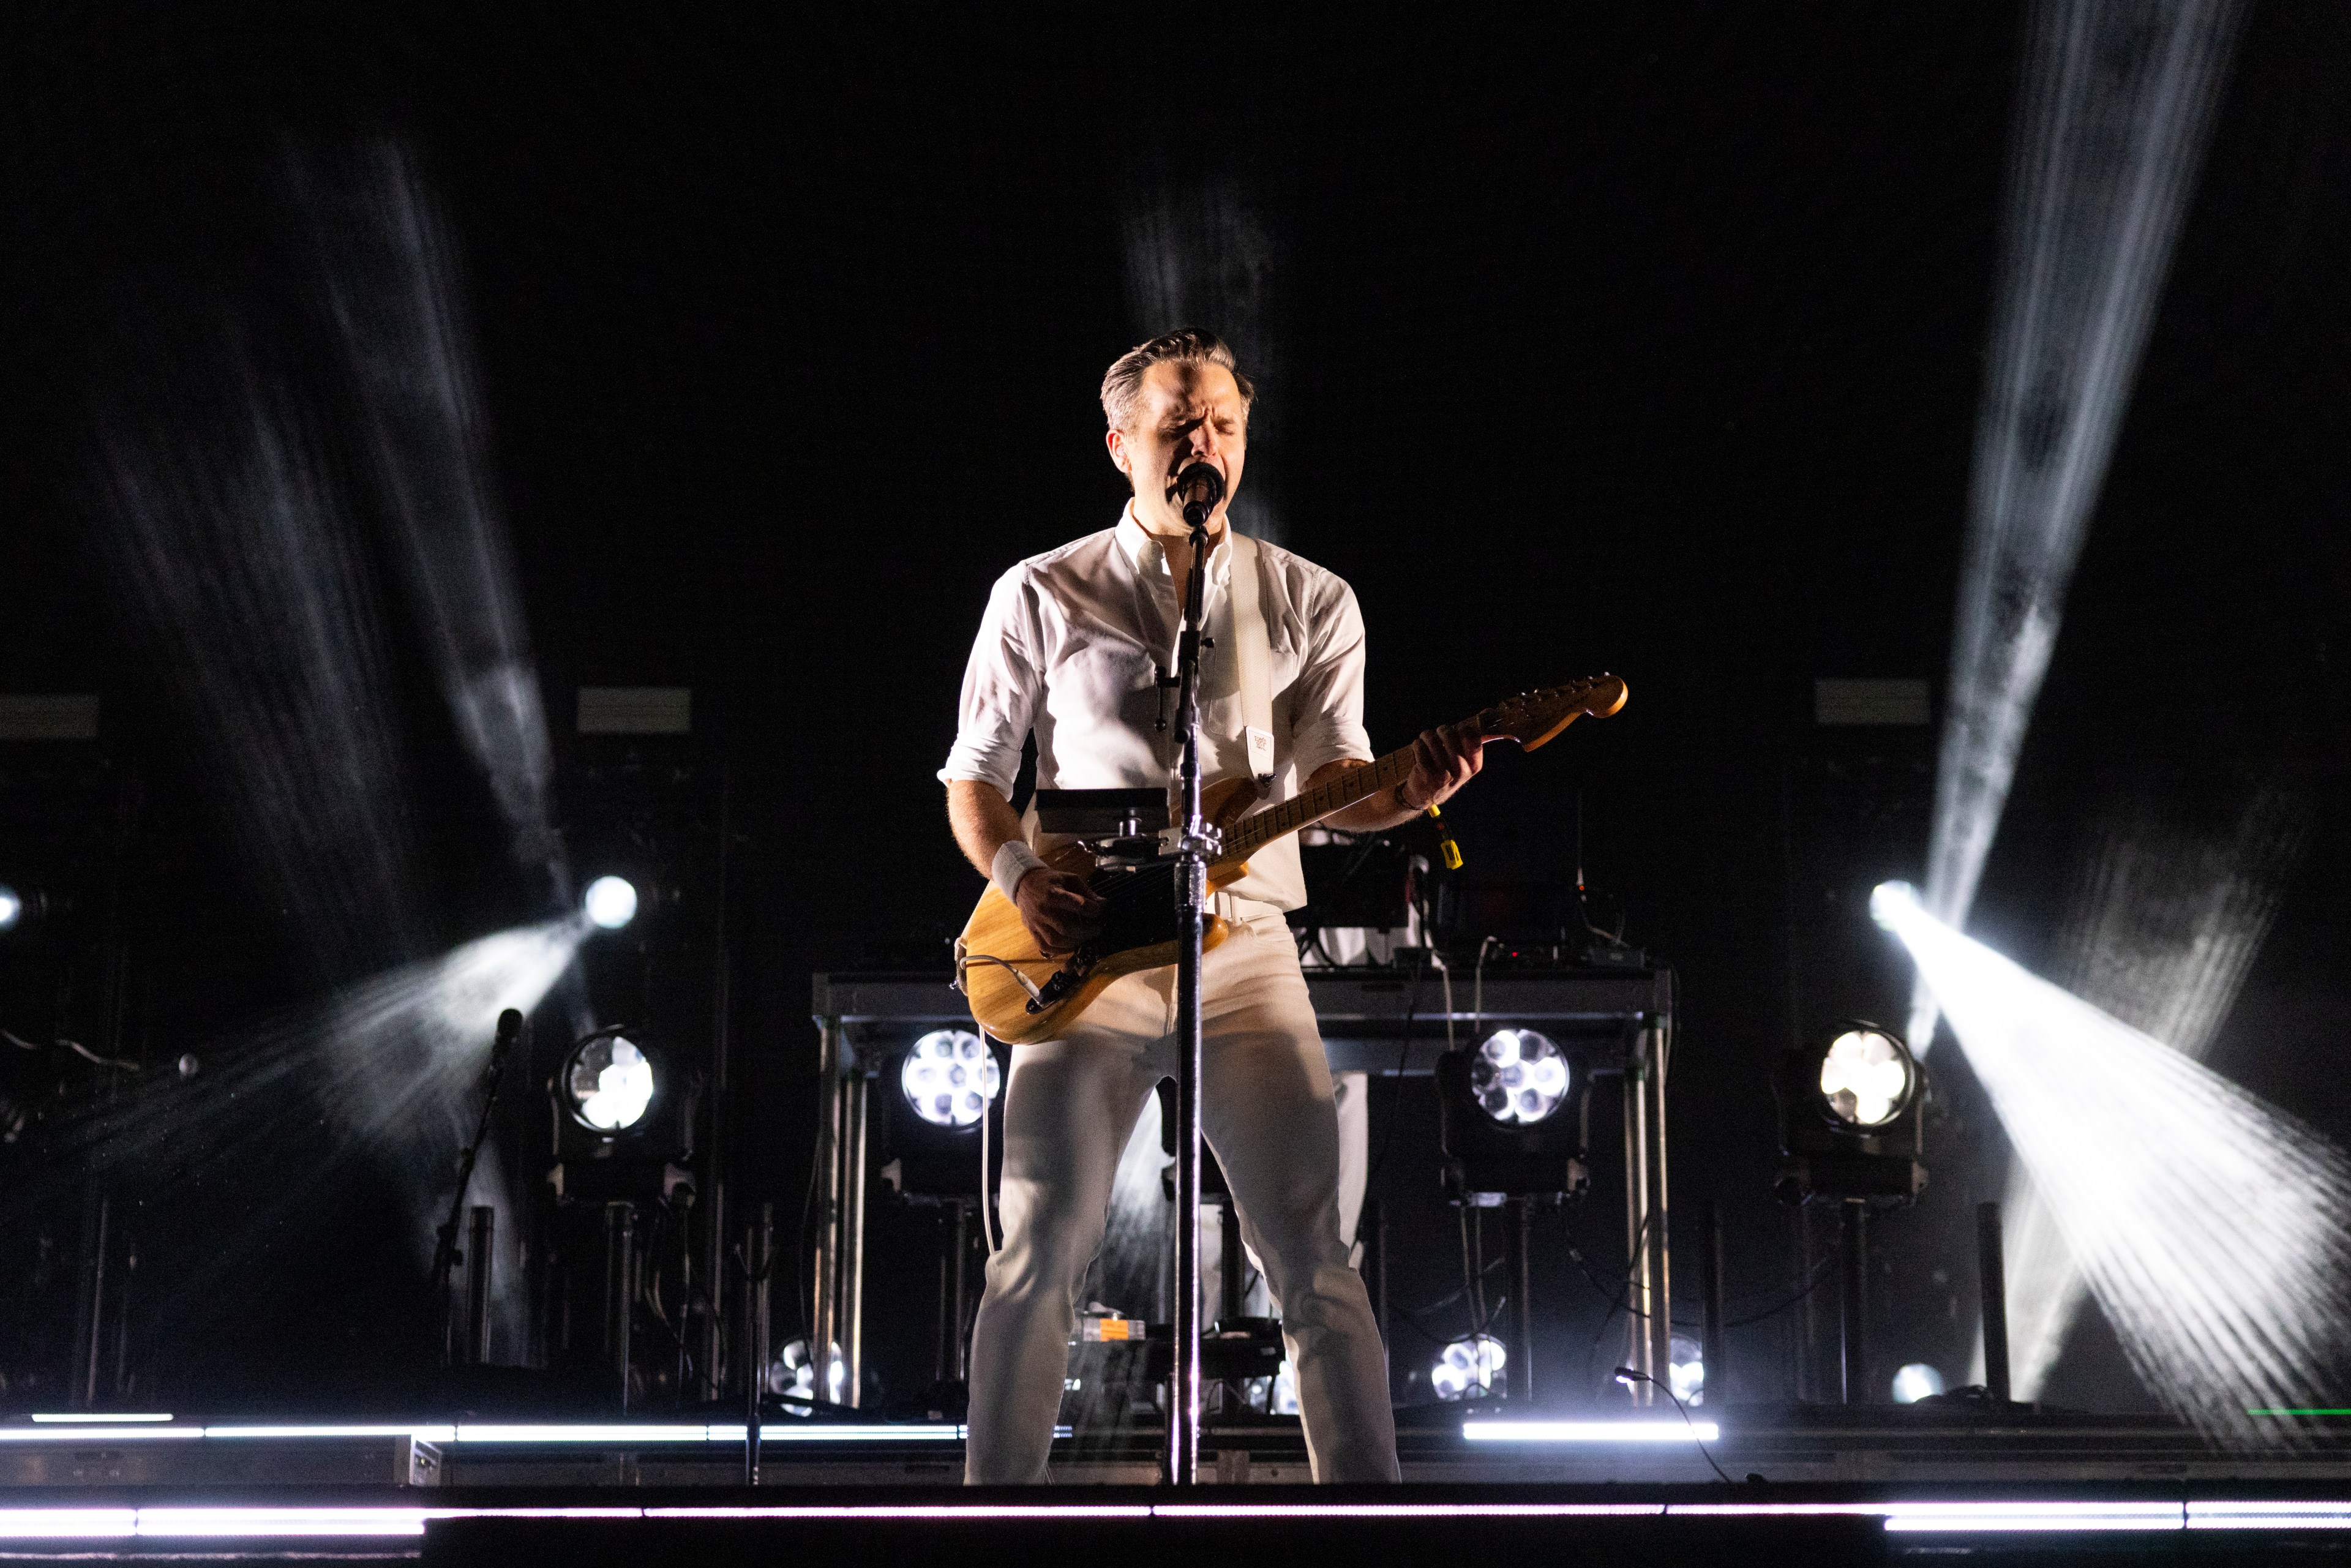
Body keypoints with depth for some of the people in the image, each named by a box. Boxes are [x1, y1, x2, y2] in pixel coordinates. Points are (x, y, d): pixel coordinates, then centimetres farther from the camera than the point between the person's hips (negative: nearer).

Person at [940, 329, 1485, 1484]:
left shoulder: (1311, 603, 11)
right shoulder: (1043, 595, 8)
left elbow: (1332, 778, 3)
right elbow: (972, 773, 11)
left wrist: (1408, 790, -20)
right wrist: (1018, 877, -8)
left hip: (1245, 943, 1)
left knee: (1312, 1251, -4)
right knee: (1039, 1251, -6)